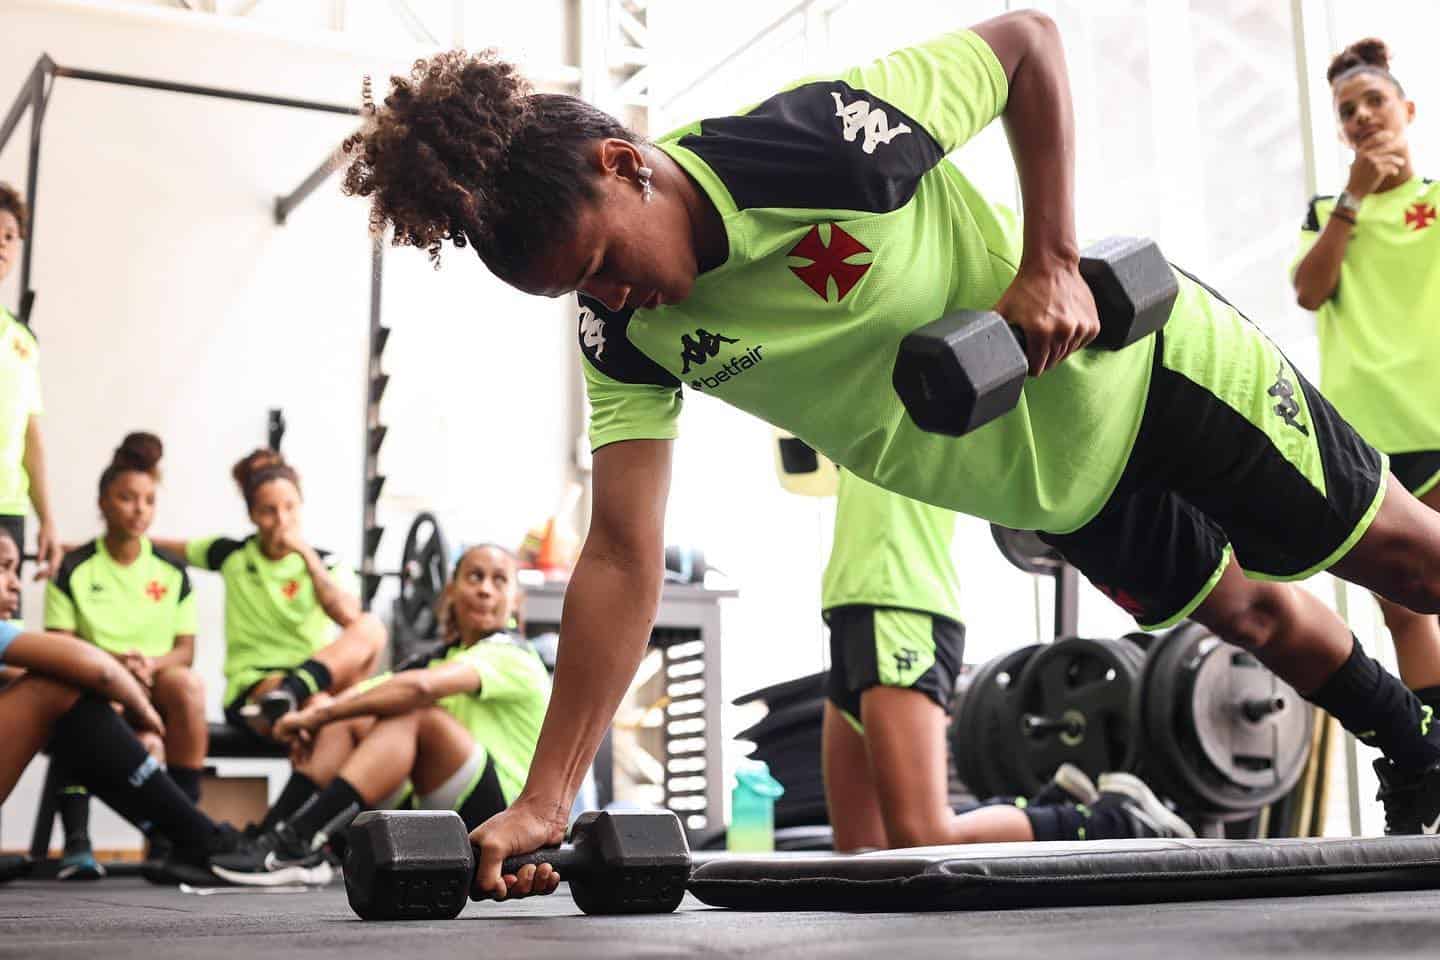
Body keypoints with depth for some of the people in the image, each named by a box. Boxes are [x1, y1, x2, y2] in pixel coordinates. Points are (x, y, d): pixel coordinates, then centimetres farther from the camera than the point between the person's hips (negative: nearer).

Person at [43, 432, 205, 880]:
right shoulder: (74, 571, 3)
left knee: (187, 683, -33)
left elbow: (185, 650, 5)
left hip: (155, 687, 2)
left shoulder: (172, 571, 8)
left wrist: (149, 663, -18)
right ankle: (76, 841, -34)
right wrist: (113, 662, -21)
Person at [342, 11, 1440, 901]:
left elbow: (1030, 40, -20)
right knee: (1248, 612, 23)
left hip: (1139, 356, -5)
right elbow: (624, 559, -21)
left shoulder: (825, 137, -35)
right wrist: (543, 802, -26)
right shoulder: (625, 336, -19)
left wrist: (1049, 260, -27)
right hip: (1053, 487, 5)